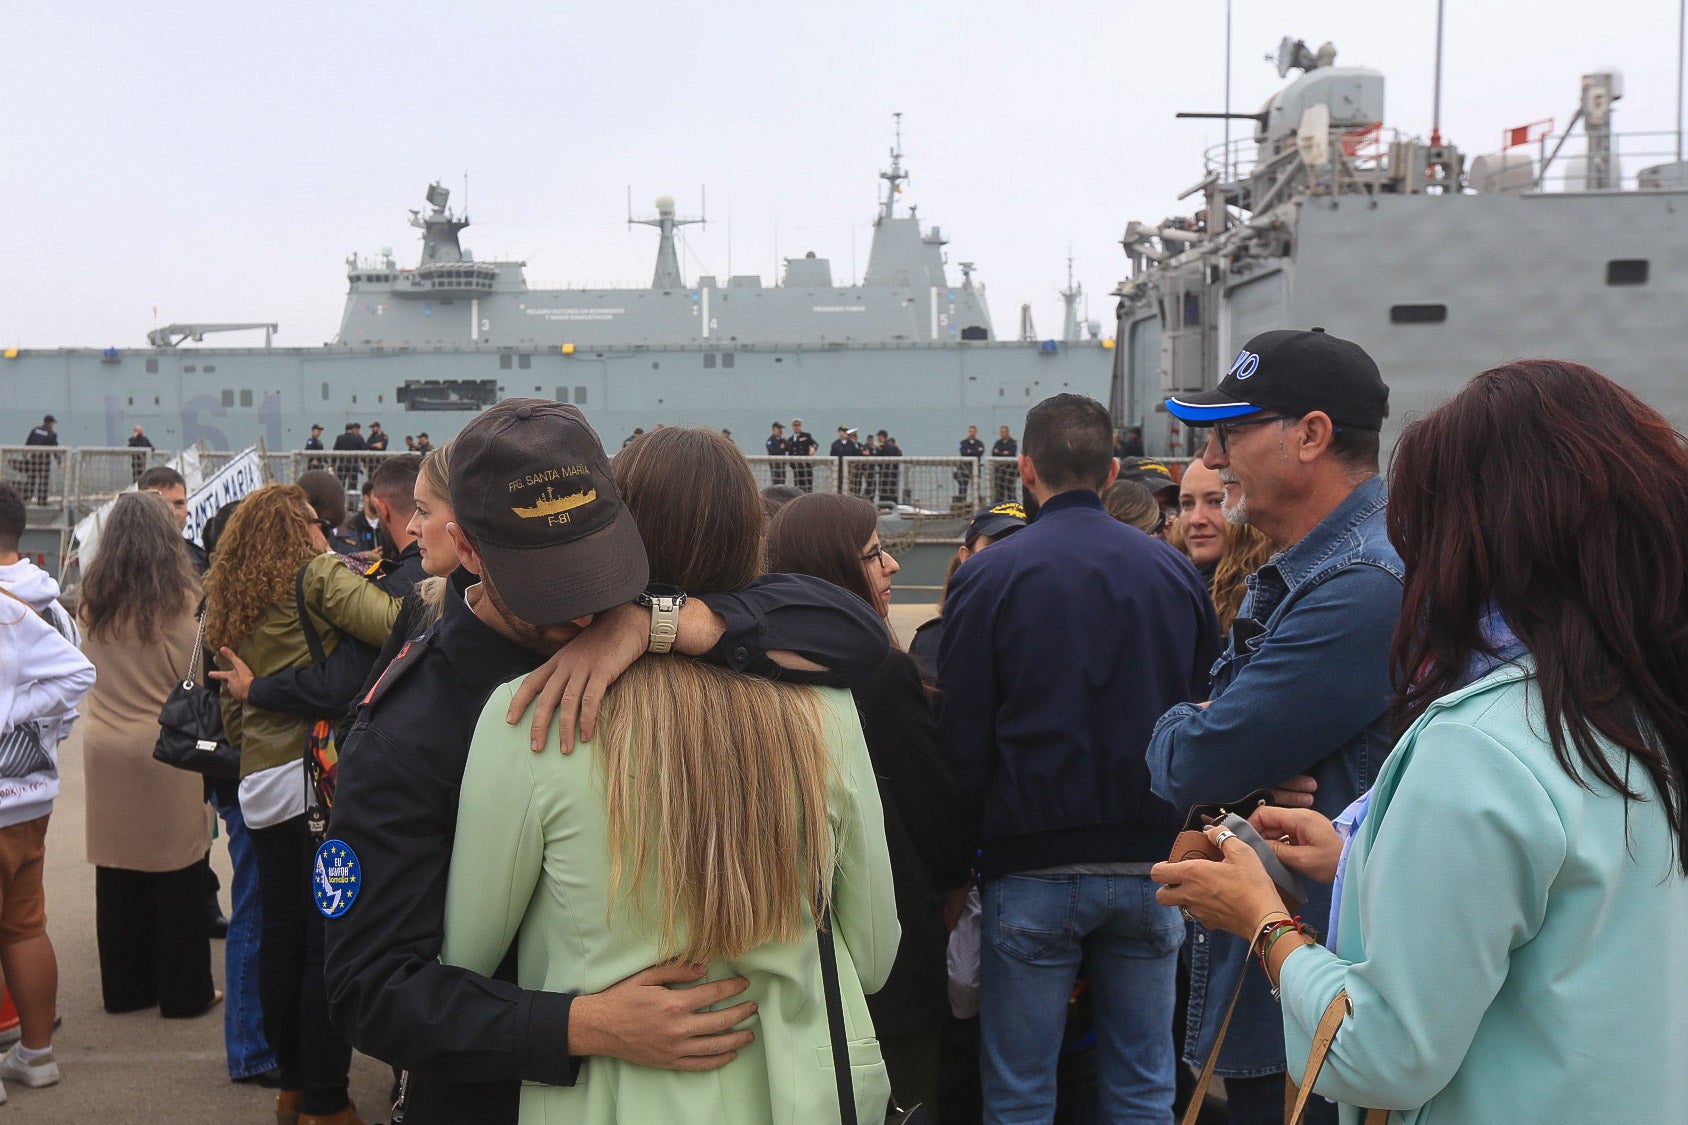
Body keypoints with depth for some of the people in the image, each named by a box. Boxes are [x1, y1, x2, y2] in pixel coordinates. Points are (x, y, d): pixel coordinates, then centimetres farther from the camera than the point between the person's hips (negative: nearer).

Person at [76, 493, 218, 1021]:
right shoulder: (178, 597, -12)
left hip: (104, 742, 4)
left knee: (117, 872, 13)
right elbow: (195, 676, -7)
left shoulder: (90, 596, 0)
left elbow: (88, 666, 12)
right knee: (176, 872, 6)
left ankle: (124, 985, 24)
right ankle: (183, 991, 14)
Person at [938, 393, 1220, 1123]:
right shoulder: (1176, 571, 3)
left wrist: (964, 851, 4)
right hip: (1152, 862, 4)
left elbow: (961, 739, -8)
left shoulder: (987, 576, -7)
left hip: (1033, 869, -3)